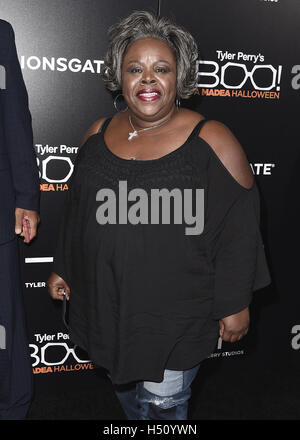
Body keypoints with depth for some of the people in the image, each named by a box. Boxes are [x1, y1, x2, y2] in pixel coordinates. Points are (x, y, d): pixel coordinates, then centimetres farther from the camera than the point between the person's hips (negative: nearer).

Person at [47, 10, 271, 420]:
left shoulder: (212, 140, -14)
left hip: (176, 312, -4)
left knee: (162, 404, 12)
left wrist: (235, 304, -9)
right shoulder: (98, 134, 0)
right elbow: (76, 210, 11)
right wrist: (63, 267, 14)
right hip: (106, 304, 5)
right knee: (123, 385, 26)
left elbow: (239, 229, -11)